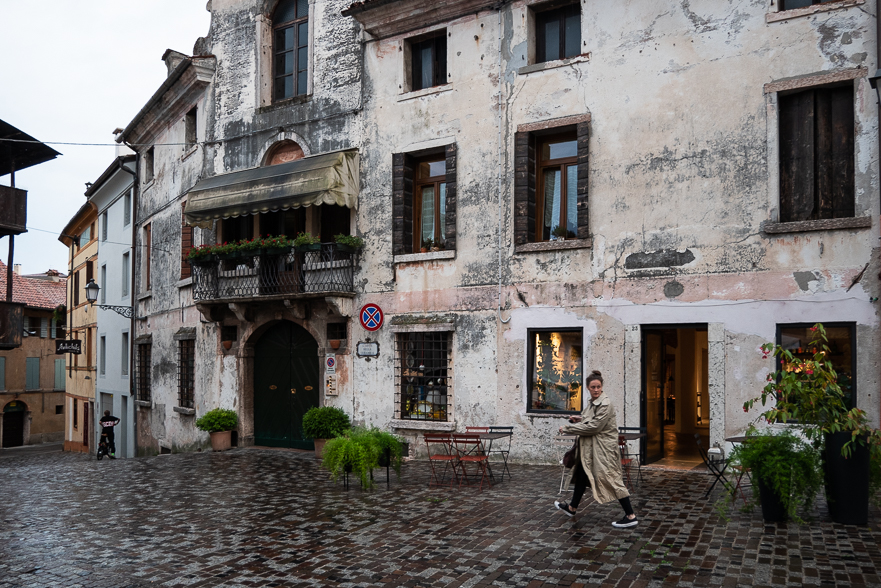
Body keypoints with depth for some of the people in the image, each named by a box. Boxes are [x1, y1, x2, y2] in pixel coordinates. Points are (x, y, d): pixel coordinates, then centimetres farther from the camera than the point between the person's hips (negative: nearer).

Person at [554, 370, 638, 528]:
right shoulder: (592, 403, 9)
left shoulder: (605, 404, -19)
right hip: (590, 448, 10)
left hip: (604, 448, -10)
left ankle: (631, 516, 0)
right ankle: (572, 508, 33)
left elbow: (594, 427, -22)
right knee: (582, 474, 18)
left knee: (611, 478, -8)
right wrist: (578, 419, 3)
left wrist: (568, 429, -17)